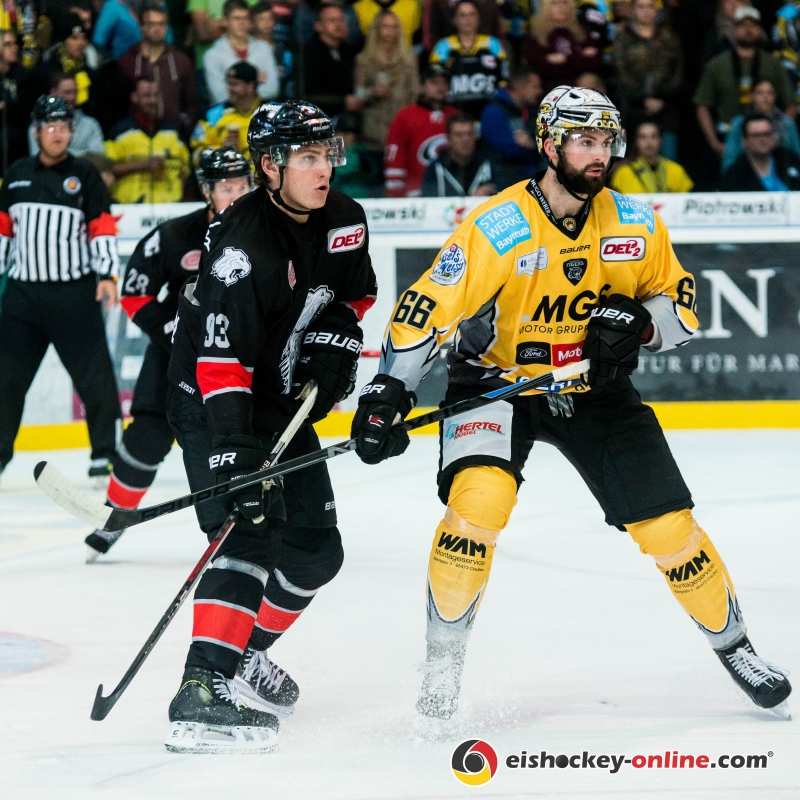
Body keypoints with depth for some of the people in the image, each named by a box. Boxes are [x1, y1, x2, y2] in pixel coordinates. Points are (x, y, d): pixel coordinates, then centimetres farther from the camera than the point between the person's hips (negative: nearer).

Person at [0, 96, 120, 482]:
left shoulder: (84, 175, 1)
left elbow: (103, 228, -3)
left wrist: (107, 274, -13)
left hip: (73, 292, -3)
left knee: (94, 375, -7)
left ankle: (107, 450, 1)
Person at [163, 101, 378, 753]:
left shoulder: (345, 222, -4)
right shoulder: (243, 241, -27)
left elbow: (356, 292, 15)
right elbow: (222, 354, -34)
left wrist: (335, 340, -6)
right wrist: (231, 448, -42)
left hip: (283, 399, 8)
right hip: (210, 401, -8)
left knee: (316, 548, 11)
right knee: (252, 532, -26)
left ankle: (246, 655, 32)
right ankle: (203, 690, -35)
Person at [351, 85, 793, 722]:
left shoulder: (635, 225, -7)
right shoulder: (496, 228, -20)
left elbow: (681, 302, 4)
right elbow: (427, 309, -19)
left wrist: (640, 322, -18)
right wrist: (389, 393, -25)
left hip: (595, 388, 3)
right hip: (497, 381, -3)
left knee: (666, 523, -1)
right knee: (479, 499, -28)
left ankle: (732, 643, 23)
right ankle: (444, 656, -11)